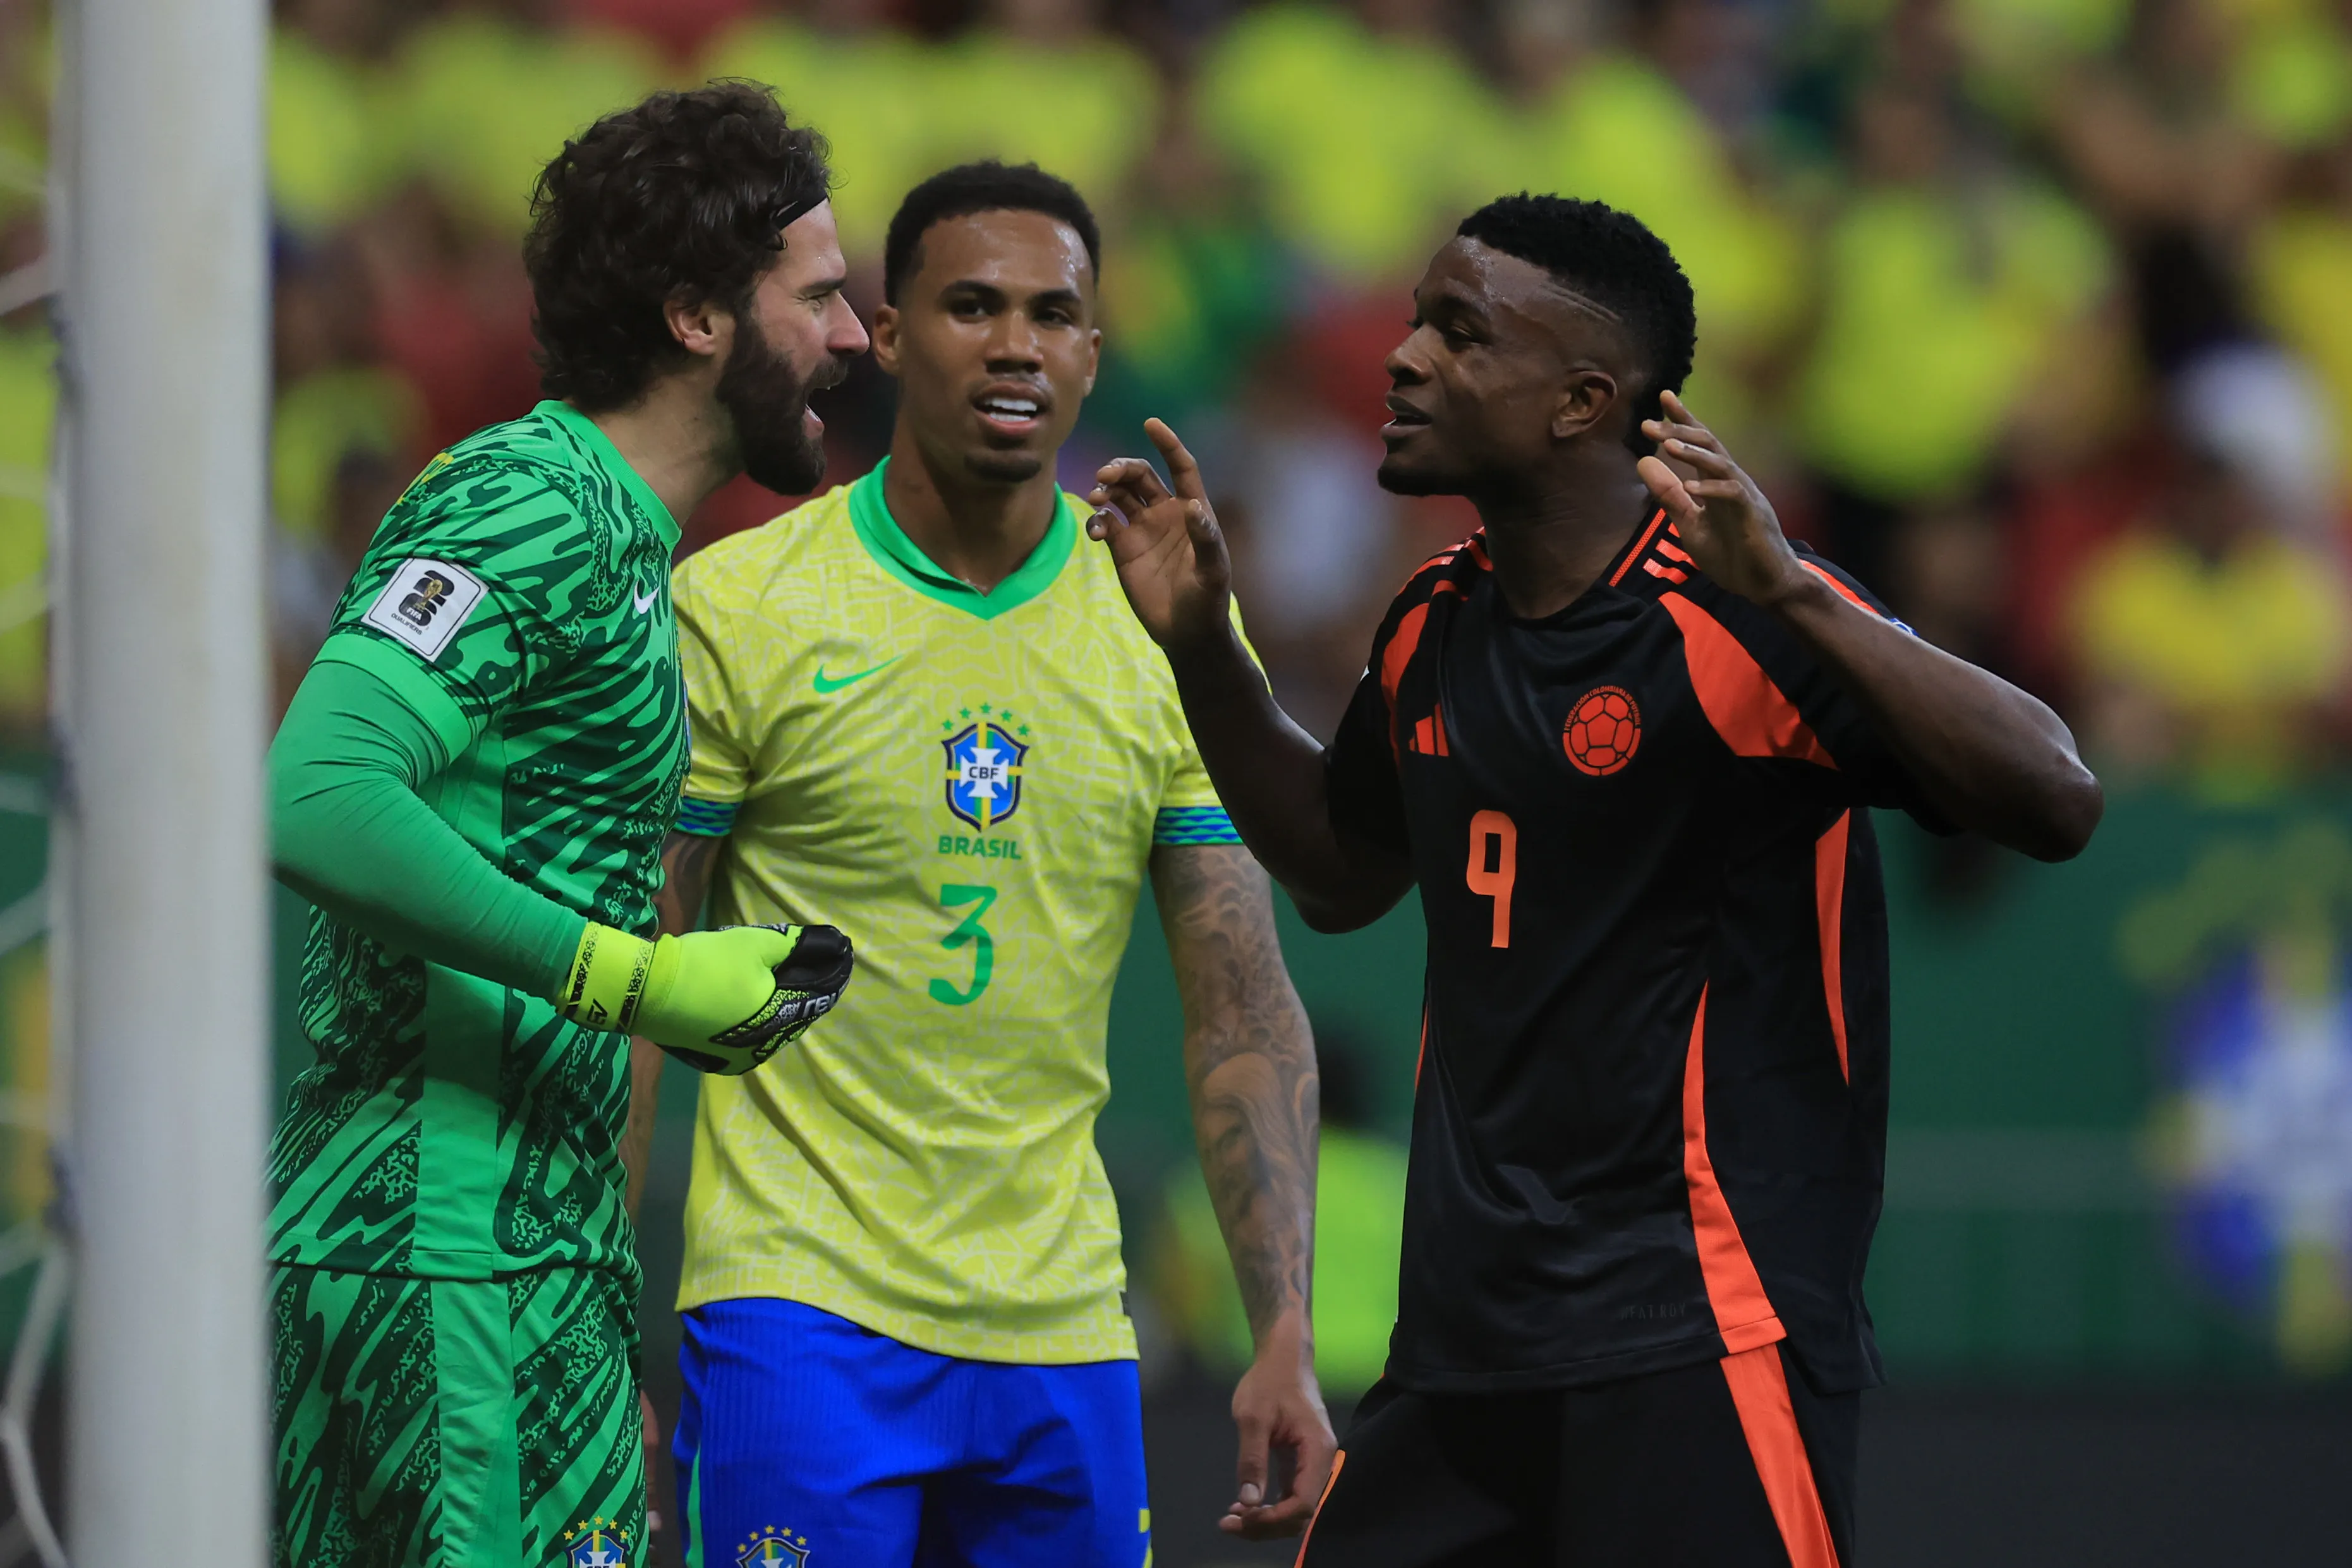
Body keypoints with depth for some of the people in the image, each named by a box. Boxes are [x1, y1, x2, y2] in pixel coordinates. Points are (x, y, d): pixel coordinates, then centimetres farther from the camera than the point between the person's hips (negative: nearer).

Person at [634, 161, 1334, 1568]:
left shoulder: (1173, 637, 6)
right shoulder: (738, 608, -3)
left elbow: (1246, 1017, 6)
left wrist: (1287, 1338, -4)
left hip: (1061, 1335, 4)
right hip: (802, 1300, -4)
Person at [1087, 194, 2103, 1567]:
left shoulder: (1729, 618, -12)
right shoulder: (1437, 629, 11)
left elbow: (2057, 805, -22)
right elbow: (1341, 872, 30)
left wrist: (1789, 594, -31)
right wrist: (1200, 644, 18)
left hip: (1697, 1342, -7)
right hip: (1462, 1339, 7)